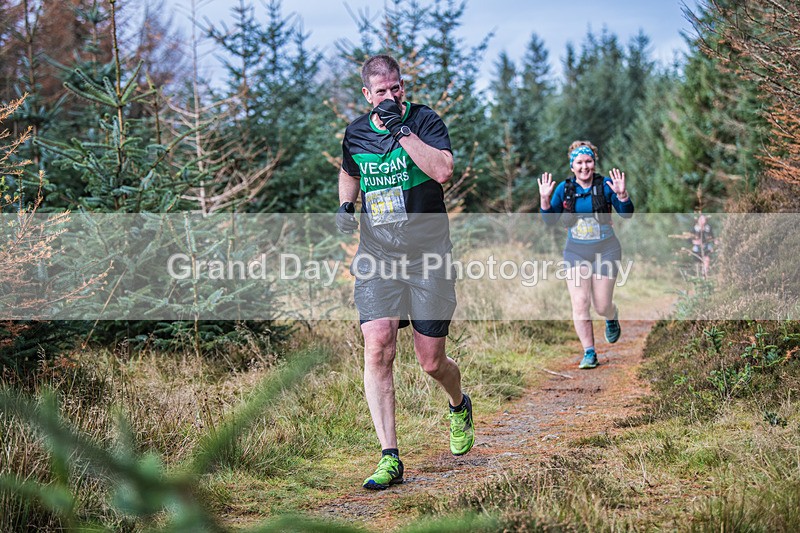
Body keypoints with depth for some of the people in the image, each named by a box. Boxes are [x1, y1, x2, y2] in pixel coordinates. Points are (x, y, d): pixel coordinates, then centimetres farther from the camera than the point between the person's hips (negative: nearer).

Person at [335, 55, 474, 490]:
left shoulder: (424, 120, -4)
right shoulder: (355, 133, 8)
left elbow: (443, 171, -21)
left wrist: (402, 130, -22)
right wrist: (346, 205, 7)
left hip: (427, 256, -2)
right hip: (376, 256, 2)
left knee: (431, 363, 3)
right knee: (377, 348, -16)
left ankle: (459, 406, 40)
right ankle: (390, 458, -13)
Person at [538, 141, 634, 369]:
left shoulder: (605, 185, -7)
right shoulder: (564, 188, -1)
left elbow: (627, 214, -7)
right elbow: (550, 220, 0)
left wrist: (622, 195, -25)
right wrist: (545, 199, -16)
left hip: (606, 251, -2)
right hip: (576, 252, 2)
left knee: (601, 306, 1)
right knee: (579, 303, -10)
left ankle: (612, 316, 40)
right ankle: (589, 353, -2)